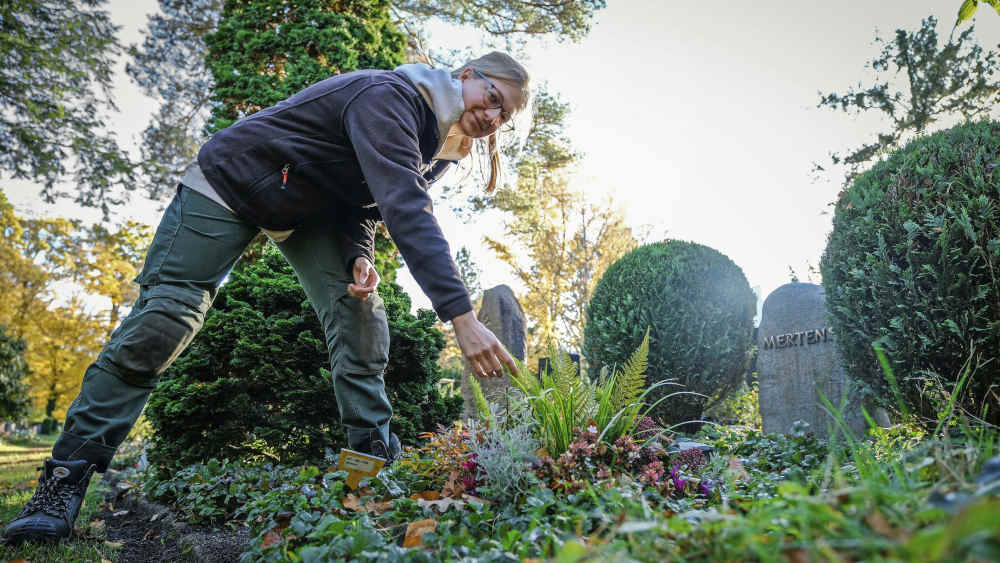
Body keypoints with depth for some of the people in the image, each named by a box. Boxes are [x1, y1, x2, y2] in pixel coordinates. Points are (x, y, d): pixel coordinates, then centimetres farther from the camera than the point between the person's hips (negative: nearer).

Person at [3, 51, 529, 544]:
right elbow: (405, 209, -46)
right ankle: (65, 477, 1)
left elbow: (363, 197, 4)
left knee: (357, 308, -11)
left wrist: (358, 256, -18)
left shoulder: (435, 145, -2)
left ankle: (376, 458, -5)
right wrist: (461, 315, -53)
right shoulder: (389, 98, -31)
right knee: (162, 317, -11)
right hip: (231, 181, -7)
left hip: (310, 209, 8)